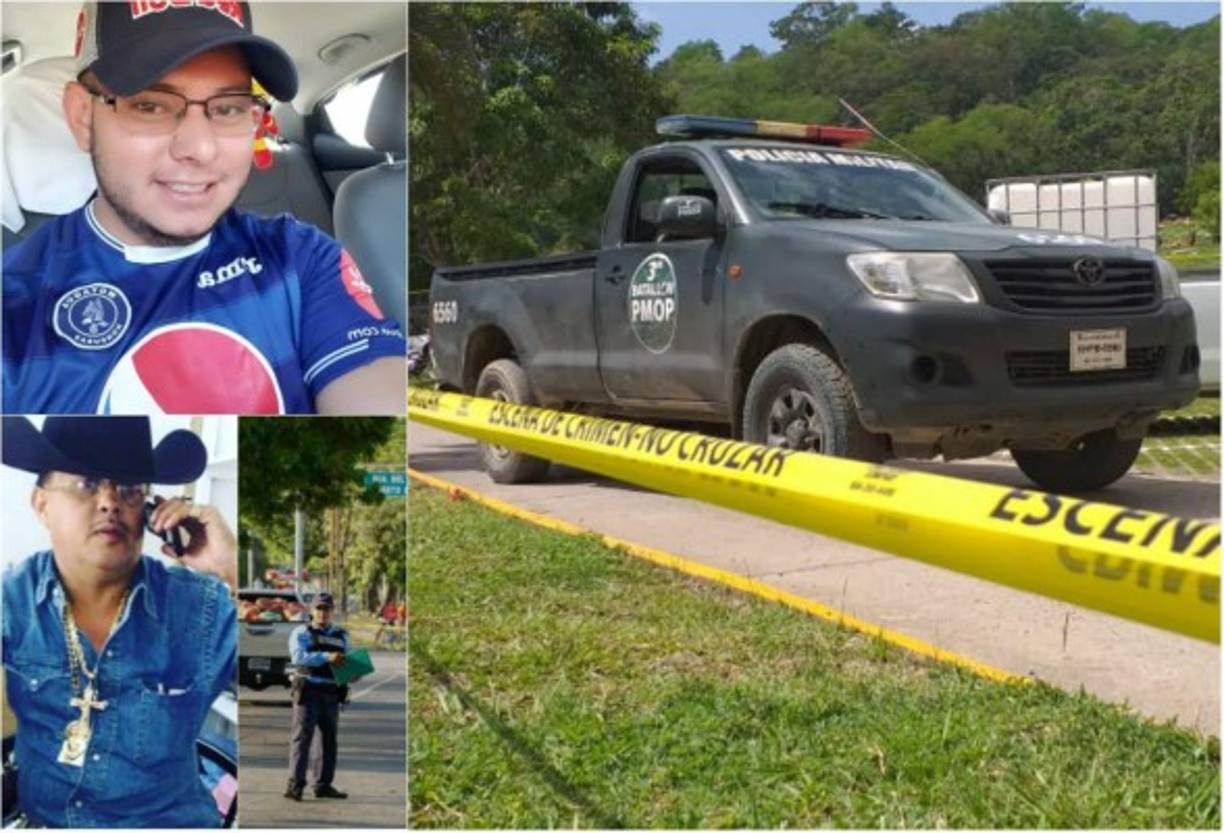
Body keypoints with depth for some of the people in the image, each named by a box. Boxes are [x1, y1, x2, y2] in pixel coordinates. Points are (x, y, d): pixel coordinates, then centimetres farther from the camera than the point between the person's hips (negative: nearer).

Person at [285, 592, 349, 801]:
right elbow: (298, 656, -17)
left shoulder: (341, 635, 16)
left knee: (330, 739, 9)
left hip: (331, 695, 5)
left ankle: (323, 785, 17)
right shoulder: (301, 632, 0)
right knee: (302, 737, -8)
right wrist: (327, 657, -29)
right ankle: (295, 785, -9)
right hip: (308, 692, -5)